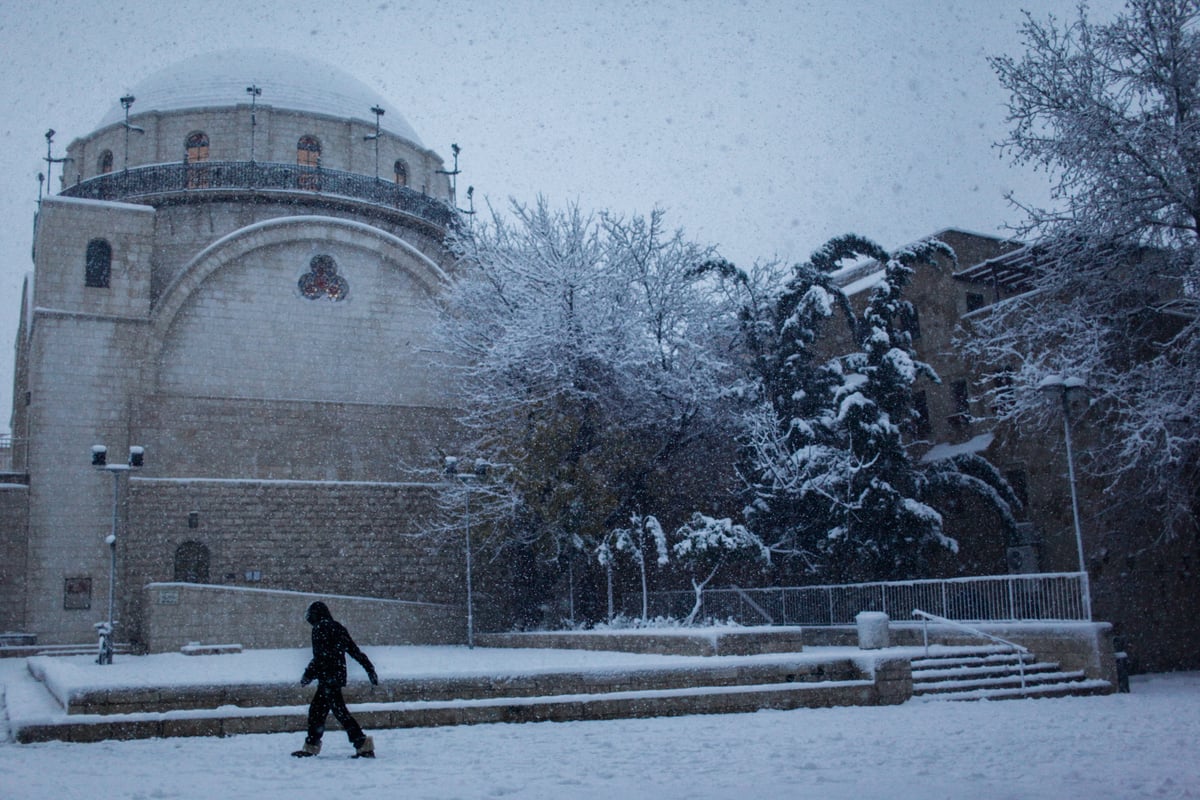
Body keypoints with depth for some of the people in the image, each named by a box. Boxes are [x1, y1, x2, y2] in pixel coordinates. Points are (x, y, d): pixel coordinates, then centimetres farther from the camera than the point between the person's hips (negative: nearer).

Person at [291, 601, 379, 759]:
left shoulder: (320, 628, -7)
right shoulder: (339, 628, 16)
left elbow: (320, 656, -17)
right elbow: (355, 651, 15)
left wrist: (308, 675, -9)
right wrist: (370, 669, 15)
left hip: (327, 677, -9)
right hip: (339, 675, 9)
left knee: (340, 711, -11)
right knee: (316, 710, 16)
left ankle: (364, 744, -16)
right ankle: (311, 746, 23)